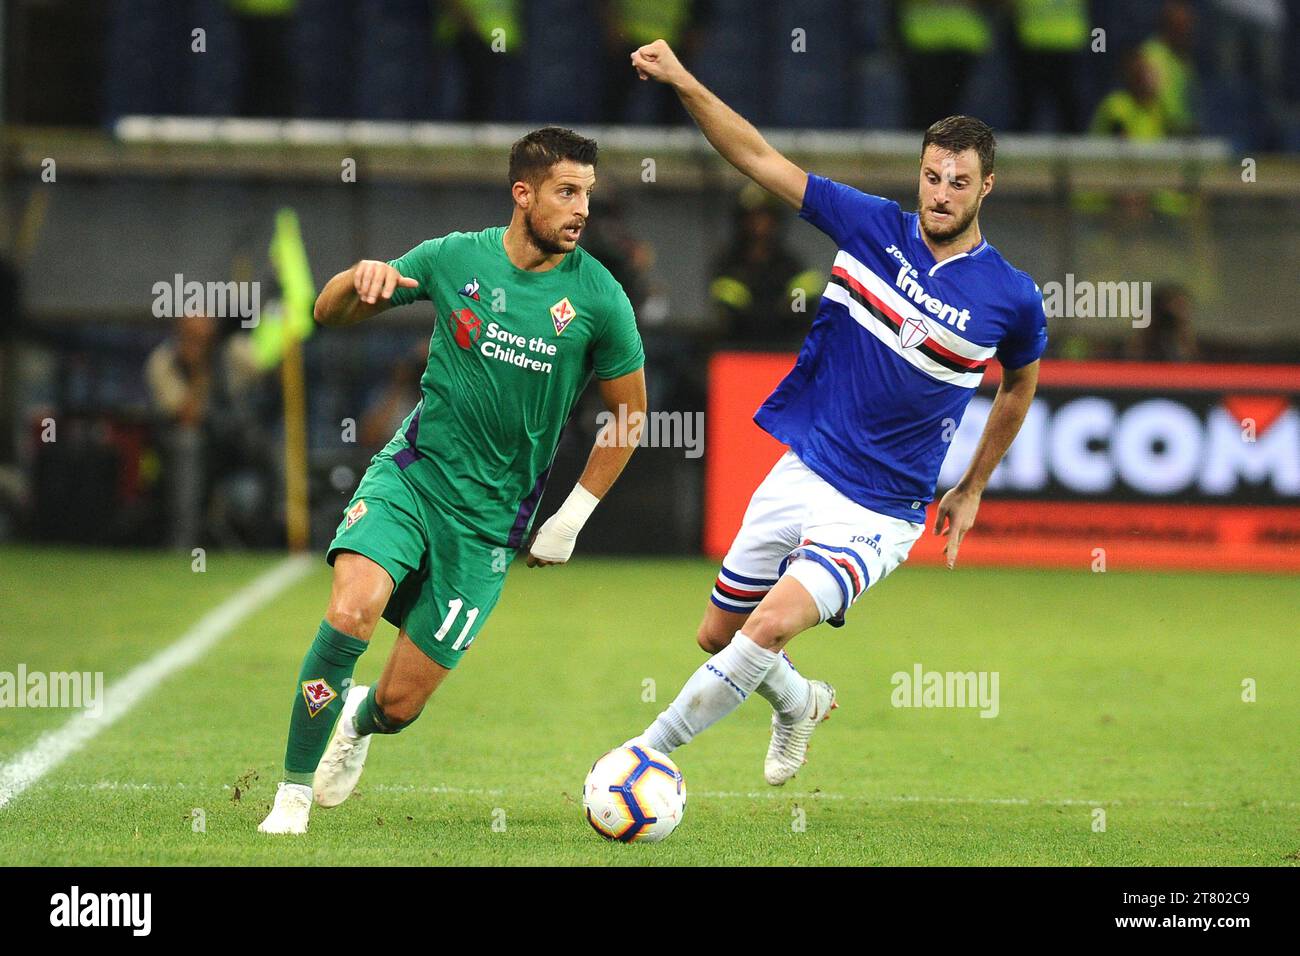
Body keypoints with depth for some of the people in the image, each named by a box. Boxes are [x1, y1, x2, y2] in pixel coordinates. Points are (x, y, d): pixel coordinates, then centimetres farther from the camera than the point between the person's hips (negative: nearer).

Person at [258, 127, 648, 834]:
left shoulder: (598, 298, -6)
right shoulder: (455, 258, -2)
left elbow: (629, 411, 8)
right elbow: (329, 313, 8)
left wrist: (573, 517, 5)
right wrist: (360, 277, -16)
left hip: (490, 519, 0)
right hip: (412, 474, 0)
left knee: (400, 703, -2)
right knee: (352, 610, -29)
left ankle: (361, 720, 38)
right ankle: (293, 794, -13)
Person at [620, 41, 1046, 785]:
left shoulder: (1011, 299, -9)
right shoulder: (873, 227, -4)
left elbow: (1020, 386, 11)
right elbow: (761, 159, -2)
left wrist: (972, 490, 16)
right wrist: (684, 84, -13)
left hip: (879, 513, -4)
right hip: (802, 471, 4)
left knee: (774, 623, -25)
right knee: (720, 634, 15)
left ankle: (653, 748, -12)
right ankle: (799, 703, 47)